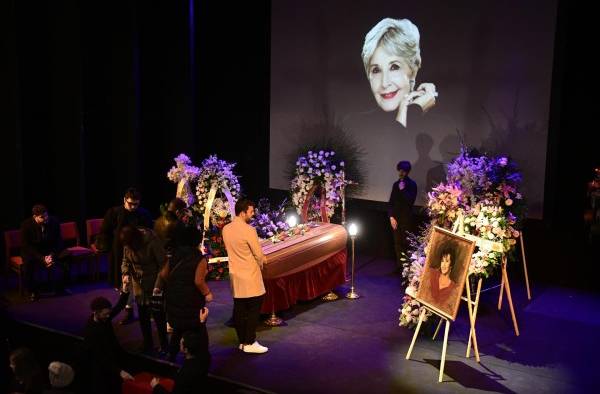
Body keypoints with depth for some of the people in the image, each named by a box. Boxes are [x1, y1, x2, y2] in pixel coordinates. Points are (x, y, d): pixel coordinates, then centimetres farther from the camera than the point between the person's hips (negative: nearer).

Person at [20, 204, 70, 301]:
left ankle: (60, 287, -6)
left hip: (51, 250, 3)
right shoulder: (26, 225, -18)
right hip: (32, 251, -2)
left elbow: (58, 241, -4)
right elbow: (26, 246, -17)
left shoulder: (54, 221, -12)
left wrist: (52, 255, -21)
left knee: (66, 257, -22)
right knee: (28, 263, -34)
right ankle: (33, 291, -13)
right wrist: (42, 259, -27)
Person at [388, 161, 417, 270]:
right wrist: (391, 216, 3)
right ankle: (399, 266, 11)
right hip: (395, 218, 4)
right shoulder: (396, 184, 11)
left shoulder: (412, 184, -3)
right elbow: (391, 202, 11)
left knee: (406, 242, -6)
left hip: (406, 218, -4)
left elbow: (411, 201, -13)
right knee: (397, 242, 5)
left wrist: (403, 190, -16)